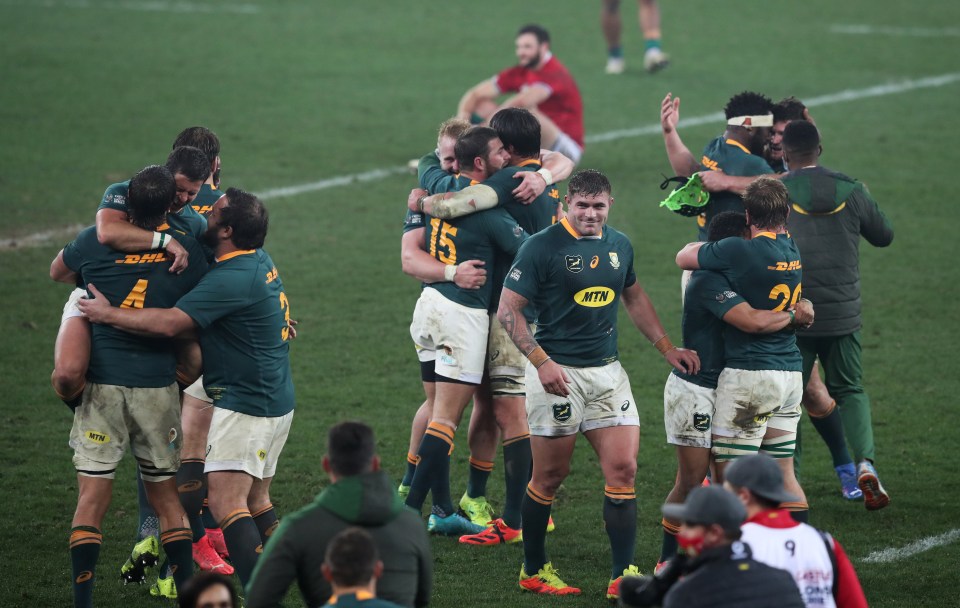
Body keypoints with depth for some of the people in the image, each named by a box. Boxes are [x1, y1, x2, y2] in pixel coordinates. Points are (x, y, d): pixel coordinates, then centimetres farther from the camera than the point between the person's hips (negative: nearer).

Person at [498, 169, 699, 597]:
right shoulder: (542, 247, -10)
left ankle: (622, 575, -2)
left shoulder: (619, 246, 9)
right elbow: (508, 310, -10)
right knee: (550, 475, 2)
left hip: (608, 372, 5)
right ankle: (533, 571, 18)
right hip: (557, 372, -5)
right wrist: (542, 361, -19)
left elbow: (634, 298, 25)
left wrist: (667, 348, 20)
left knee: (623, 468, -4)